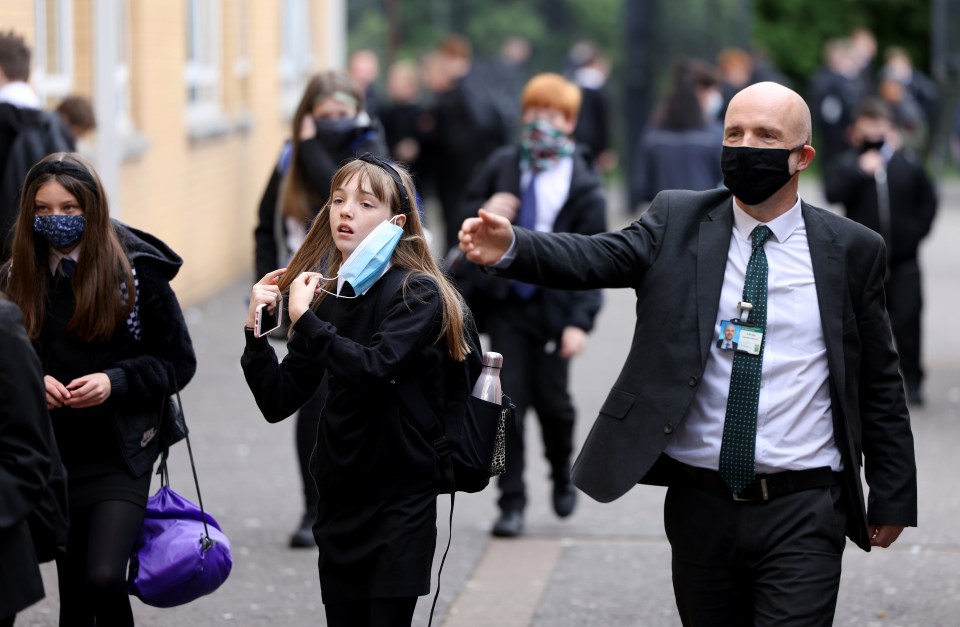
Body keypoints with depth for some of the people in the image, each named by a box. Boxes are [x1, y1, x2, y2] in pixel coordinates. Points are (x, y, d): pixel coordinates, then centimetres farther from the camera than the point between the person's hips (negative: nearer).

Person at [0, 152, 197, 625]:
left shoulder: (135, 270, -8)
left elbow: (178, 362, -3)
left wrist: (115, 381, -18)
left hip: (119, 457, -4)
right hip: (54, 456, 4)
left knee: (103, 579, -20)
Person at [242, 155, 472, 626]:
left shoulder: (418, 294, -9)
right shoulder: (327, 295, 7)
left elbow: (373, 369, -26)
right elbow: (278, 402, 4)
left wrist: (304, 319, -20)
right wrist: (256, 329, -8)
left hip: (400, 502, -5)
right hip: (340, 498, 6)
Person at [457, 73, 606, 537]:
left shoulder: (583, 185, -5)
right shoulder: (502, 166, 3)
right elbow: (467, 215, 15)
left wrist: (579, 321, -15)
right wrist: (484, 216, -11)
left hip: (553, 303, -2)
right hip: (506, 302, 2)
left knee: (552, 400, 3)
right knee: (509, 400, -2)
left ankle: (562, 474, 34)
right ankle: (512, 503, 6)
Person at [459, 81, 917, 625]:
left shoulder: (852, 250, 3)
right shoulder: (678, 222, 5)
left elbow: (880, 383, 7)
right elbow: (596, 258, -10)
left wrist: (893, 498, 8)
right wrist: (510, 247, -30)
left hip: (800, 517, -2)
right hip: (700, 506, 2)